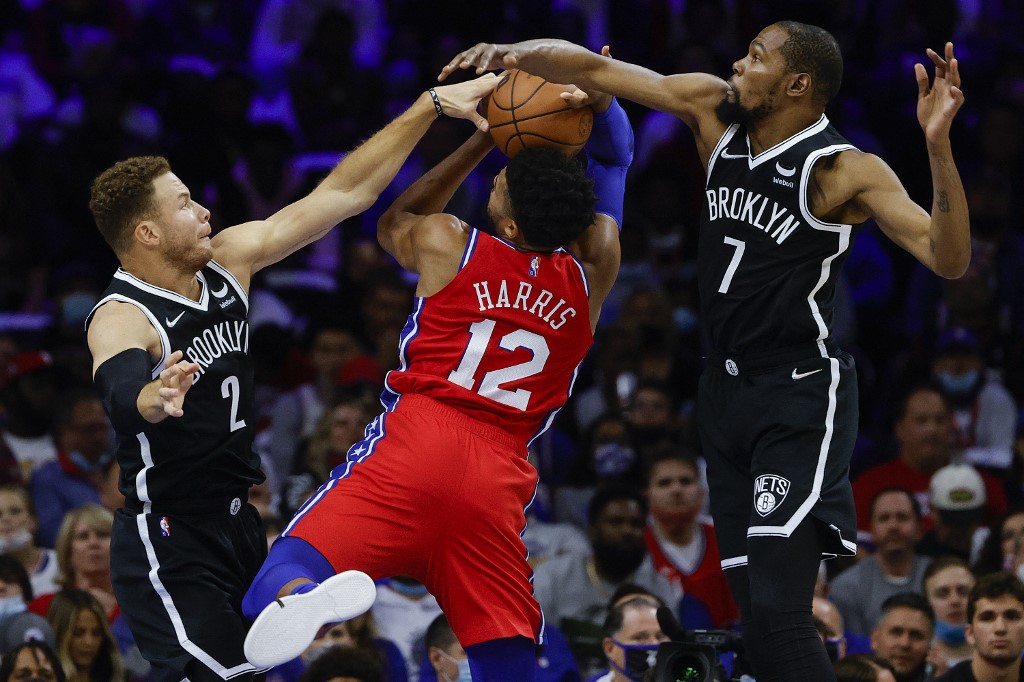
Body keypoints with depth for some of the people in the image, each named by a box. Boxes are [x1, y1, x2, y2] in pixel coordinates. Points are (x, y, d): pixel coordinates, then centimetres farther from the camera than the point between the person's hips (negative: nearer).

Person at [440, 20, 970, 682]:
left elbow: (949, 259, -23)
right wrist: (513, 52, -8)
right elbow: (596, 70, 7)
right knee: (756, 611, 7)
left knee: (777, 614, -20)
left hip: (801, 397, -7)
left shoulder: (846, 172, -14)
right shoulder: (714, 112, 3)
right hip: (727, 388, 7)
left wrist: (938, 146, -35)